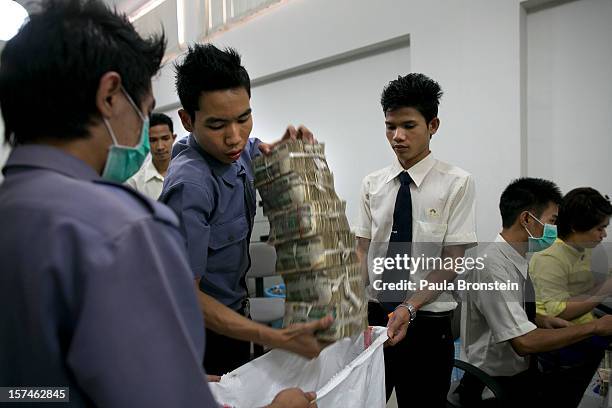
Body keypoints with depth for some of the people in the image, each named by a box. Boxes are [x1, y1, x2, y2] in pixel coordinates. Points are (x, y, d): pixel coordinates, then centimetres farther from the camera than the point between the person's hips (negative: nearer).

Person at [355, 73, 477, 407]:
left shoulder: (456, 183, -8)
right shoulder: (372, 184, 2)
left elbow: (452, 261, -11)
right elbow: (362, 249, 2)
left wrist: (409, 309, -22)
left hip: (427, 324, -3)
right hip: (373, 315, 3)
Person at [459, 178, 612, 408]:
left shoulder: (516, 260, 2)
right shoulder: (492, 267, -24)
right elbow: (524, 341, -26)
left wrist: (543, 321, 0)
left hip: (522, 371, 7)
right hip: (495, 386, -7)